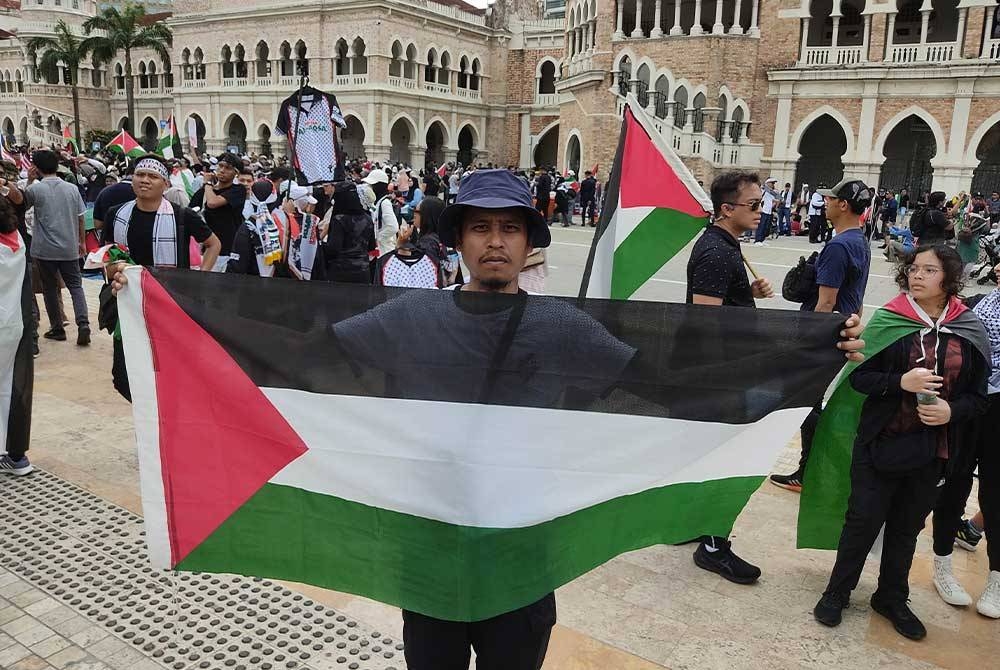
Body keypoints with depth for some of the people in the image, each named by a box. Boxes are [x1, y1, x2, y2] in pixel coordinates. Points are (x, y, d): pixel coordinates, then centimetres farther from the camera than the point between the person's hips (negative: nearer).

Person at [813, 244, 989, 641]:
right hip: (881, 443, -2)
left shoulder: (969, 333, -2)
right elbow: (859, 376, -7)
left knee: (907, 527, 17)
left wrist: (952, 411, -16)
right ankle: (837, 592, 25)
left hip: (932, 452, 3)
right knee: (863, 520, 7)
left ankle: (892, 598, 36)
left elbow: (978, 397, 5)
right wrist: (900, 382, -24)